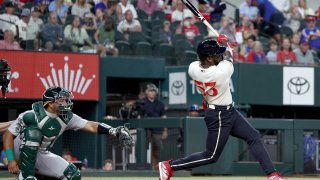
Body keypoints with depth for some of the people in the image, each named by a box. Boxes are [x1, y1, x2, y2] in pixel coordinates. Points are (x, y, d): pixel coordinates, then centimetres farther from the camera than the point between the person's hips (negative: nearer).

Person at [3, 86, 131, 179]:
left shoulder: (67, 118, -9)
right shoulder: (31, 116, -26)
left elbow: (90, 126, -13)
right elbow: (8, 135, -21)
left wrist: (112, 131, -28)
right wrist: (11, 160, -28)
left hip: (41, 155, 6)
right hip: (20, 152, -6)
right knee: (33, 132, -35)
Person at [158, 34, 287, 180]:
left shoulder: (192, 68, -12)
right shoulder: (221, 72, -30)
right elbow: (228, 56, -7)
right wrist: (224, 42, 8)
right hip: (219, 116, -9)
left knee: (254, 136, 9)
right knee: (211, 156, 2)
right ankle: (169, 165, 8)